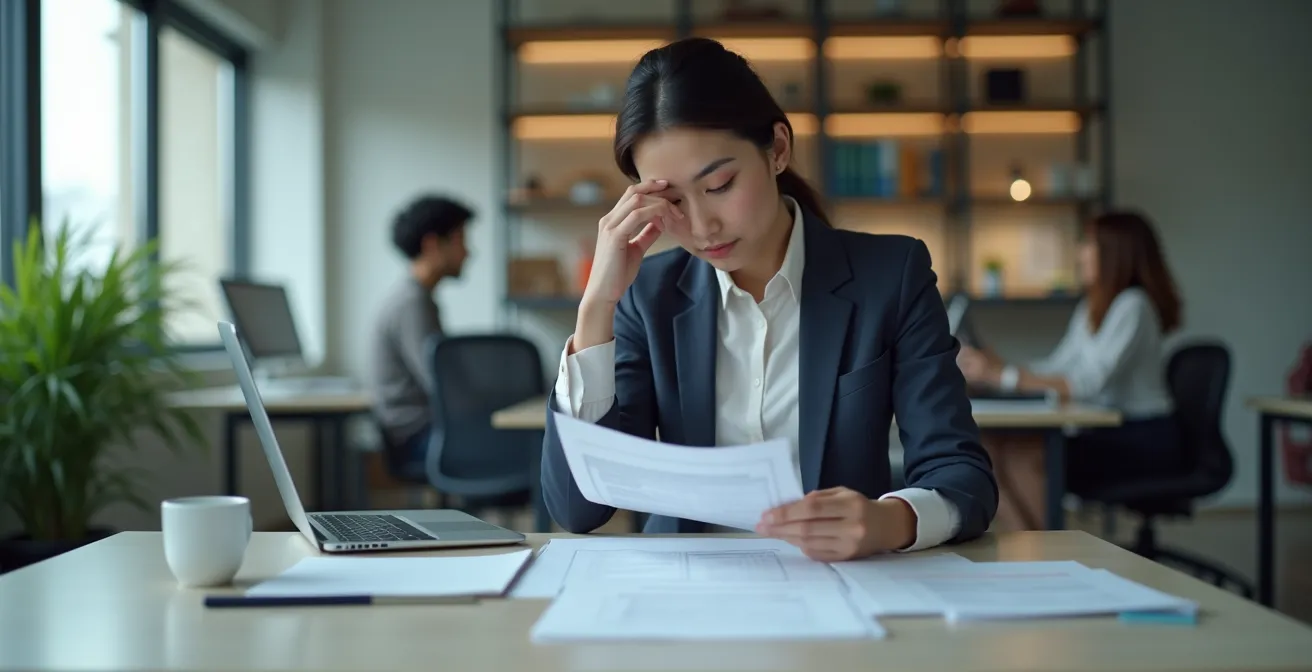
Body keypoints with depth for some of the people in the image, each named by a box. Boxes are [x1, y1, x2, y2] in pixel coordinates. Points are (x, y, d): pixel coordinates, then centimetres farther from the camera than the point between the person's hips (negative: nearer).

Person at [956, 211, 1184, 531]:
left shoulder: (1132, 306, -15)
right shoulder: (1090, 308, 14)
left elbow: (1087, 384, -25)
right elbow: (1057, 368, 8)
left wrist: (1004, 375, -30)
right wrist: (994, 367, -6)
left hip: (1145, 442, -8)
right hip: (1107, 433, 8)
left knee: (1023, 457, -27)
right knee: (990, 450, -13)